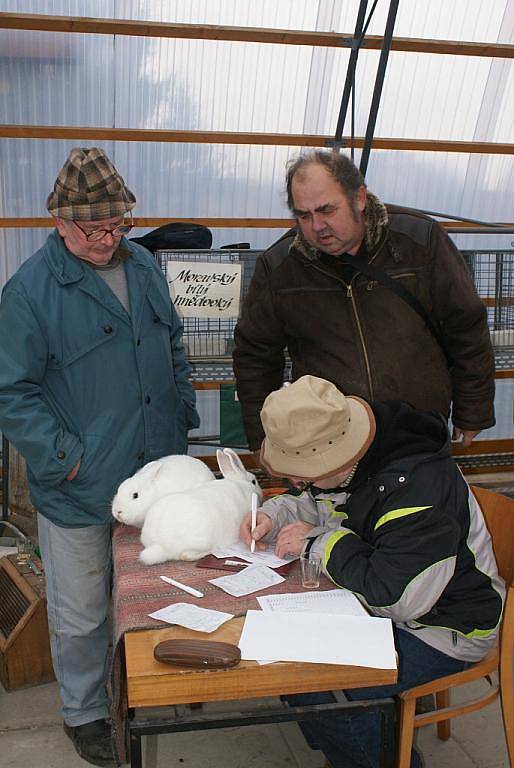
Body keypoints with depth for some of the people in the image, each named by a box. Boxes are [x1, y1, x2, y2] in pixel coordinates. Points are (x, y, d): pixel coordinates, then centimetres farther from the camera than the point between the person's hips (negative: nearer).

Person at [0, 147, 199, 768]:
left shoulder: (142, 266, 5)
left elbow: (172, 345, 17)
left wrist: (181, 415, 10)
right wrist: (64, 457, -19)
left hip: (155, 476, 6)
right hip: (79, 488, -5)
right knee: (80, 613, 12)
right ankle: (83, 712, 37)